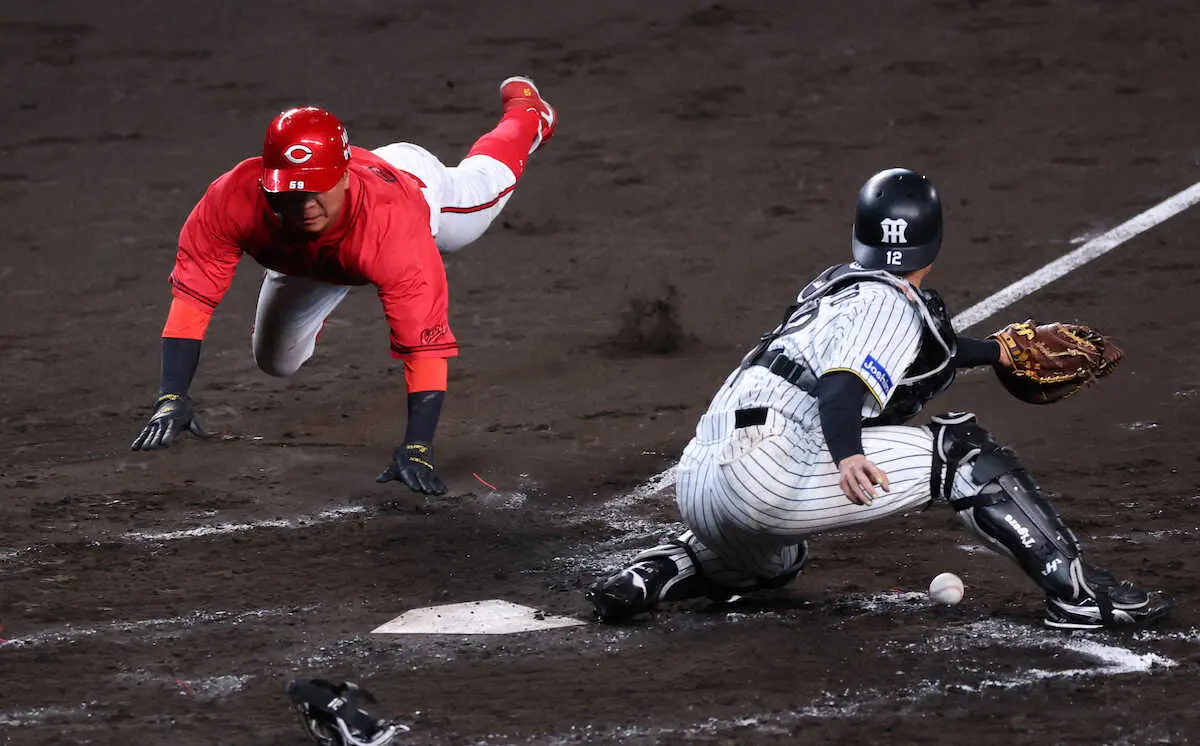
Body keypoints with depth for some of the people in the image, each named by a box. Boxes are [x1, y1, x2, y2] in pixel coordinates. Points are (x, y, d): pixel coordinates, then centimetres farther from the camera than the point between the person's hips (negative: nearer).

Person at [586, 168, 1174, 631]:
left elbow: (906, 345, 45)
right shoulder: (887, 303, -2)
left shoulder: (835, 286, 26)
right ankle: (1078, 594, -15)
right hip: (768, 469, -9)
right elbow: (841, 382, -21)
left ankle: (656, 573, 13)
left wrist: (993, 352, 60)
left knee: (775, 560, 41)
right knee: (961, 451, -6)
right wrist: (847, 456, -40)